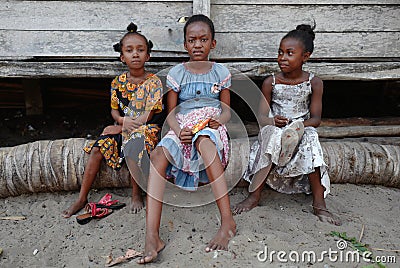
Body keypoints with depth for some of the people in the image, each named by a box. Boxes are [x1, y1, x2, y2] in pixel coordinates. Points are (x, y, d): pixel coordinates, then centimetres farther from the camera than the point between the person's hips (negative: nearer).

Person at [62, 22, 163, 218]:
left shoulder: (153, 82, -9)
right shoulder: (118, 82, 5)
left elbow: (148, 116, -14)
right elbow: (114, 110, 9)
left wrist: (120, 128, -13)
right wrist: (124, 120, -15)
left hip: (144, 129, -5)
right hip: (121, 127, 5)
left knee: (133, 145, -34)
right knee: (98, 149, -13)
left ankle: (136, 194, -13)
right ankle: (82, 198, 1)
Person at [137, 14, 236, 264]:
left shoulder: (221, 72, 12)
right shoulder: (176, 73, 11)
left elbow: (227, 110, 12)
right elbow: (171, 113, 7)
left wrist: (219, 119, -12)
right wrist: (178, 130, -14)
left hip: (211, 126, -1)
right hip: (183, 127, 1)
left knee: (204, 142, -40)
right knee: (159, 153, -32)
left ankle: (228, 221, -37)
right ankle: (152, 236, -38)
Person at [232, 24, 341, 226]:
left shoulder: (314, 83, 0)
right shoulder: (271, 82, 1)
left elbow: (316, 119, -3)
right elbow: (262, 116, -4)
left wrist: (299, 125, -25)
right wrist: (274, 121, -28)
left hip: (303, 131, 0)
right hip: (274, 131, 0)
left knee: (310, 137, -33)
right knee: (271, 135, -35)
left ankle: (319, 204, -25)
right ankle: (254, 195, -28)